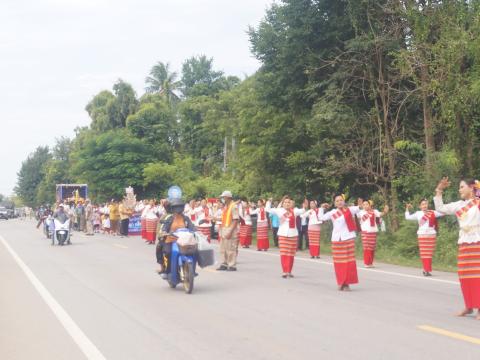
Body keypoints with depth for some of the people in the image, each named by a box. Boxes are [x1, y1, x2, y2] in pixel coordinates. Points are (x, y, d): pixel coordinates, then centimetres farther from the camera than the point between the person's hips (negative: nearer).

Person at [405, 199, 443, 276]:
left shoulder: (432, 213, 4)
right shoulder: (418, 213, 6)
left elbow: (442, 212, 2)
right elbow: (408, 217, 11)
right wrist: (407, 209, 3)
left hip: (431, 235, 0)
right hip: (422, 235, 0)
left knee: (429, 254, 1)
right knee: (424, 254, -3)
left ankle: (427, 270, 10)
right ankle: (426, 270, 1)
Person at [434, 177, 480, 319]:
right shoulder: (459, 205, 13)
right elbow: (440, 208, 14)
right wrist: (439, 191, 8)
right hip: (464, 244, 6)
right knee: (465, 276, 8)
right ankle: (469, 306, 18)